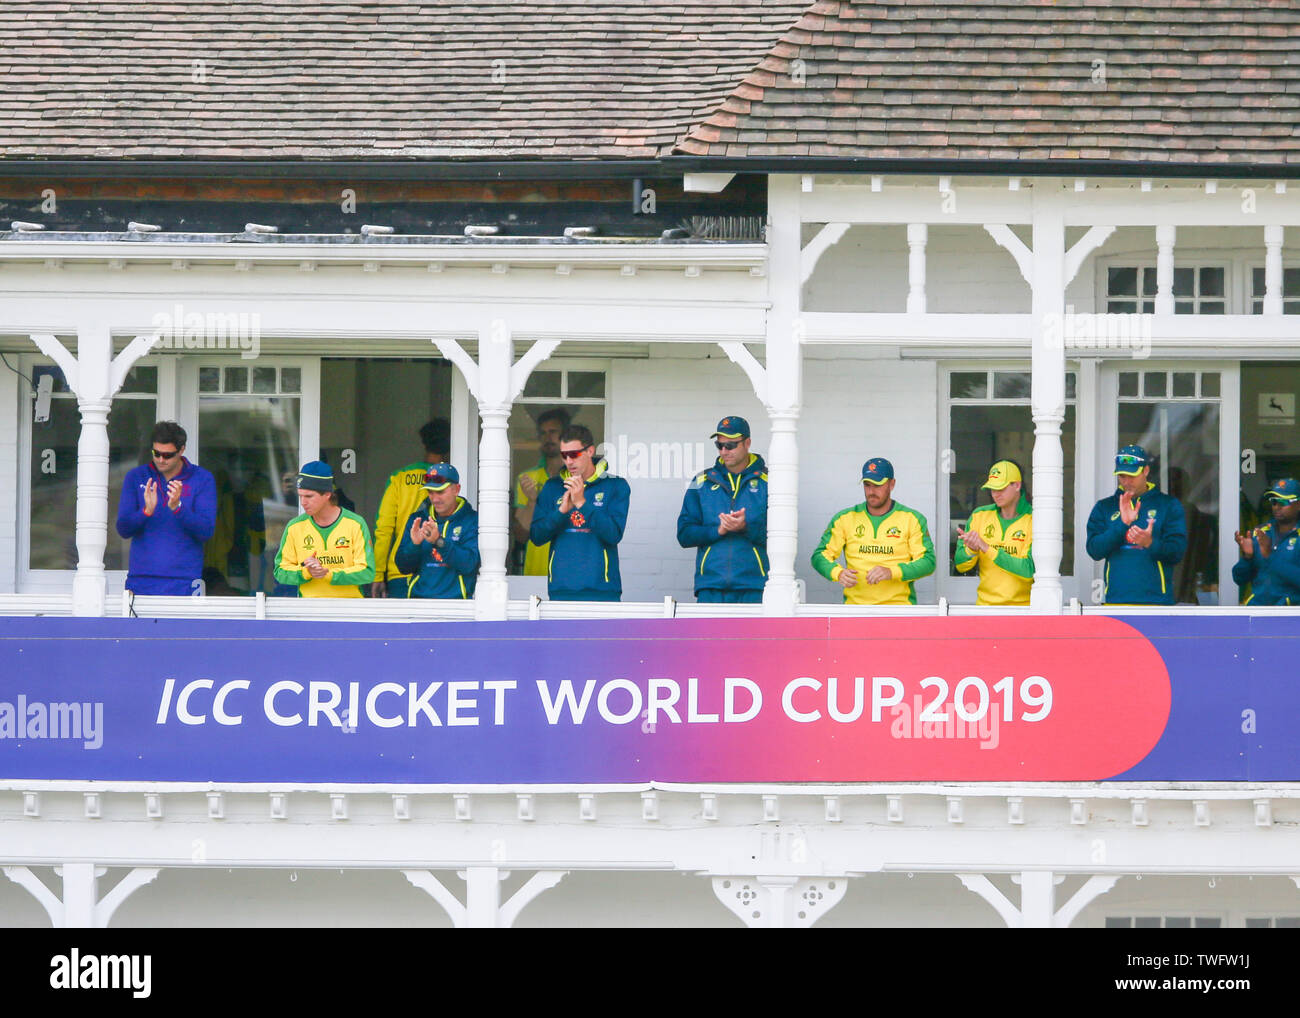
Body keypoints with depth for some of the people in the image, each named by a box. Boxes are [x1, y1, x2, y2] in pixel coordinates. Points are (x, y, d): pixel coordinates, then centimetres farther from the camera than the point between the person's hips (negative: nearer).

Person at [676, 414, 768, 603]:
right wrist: (717, 531, -9)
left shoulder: (767, 482, 7)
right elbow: (684, 535, 8)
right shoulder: (702, 482, 14)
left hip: (753, 588, -2)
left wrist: (746, 527, -18)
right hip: (711, 586, 2)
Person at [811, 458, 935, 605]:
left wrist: (891, 572, -17)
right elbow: (820, 555, 10)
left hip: (899, 606, -1)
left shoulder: (912, 519, 7)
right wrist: (838, 573, -12)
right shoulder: (845, 518, 12)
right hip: (855, 605, 1)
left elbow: (928, 562, 0)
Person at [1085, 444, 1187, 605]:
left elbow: (1177, 552, 1)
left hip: (1156, 598, -1)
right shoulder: (1104, 507, 15)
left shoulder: (1169, 505, 10)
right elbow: (1094, 550, 2)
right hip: (1116, 598, 2)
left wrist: (1150, 543, -20)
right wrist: (1123, 524, -11)